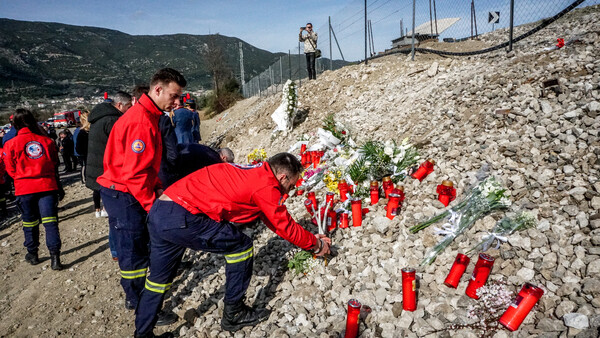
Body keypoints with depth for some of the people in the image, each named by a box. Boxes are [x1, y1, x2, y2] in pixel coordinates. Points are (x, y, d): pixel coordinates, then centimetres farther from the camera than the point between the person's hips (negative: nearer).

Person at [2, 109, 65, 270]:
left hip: (24, 189, 0)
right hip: (47, 186, 0)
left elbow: (11, 170, 4)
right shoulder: (46, 141, 1)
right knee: (50, 221, 0)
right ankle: (54, 257, -5)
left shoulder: (11, 144, -4)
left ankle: (32, 254, 29)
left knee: (30, 223, 14)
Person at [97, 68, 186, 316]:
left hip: (124, 193, 10)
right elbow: (135, 172, -24)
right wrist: (152, 204, -16)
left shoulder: (148, 116, 11)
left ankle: (134, 296, 34)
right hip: (124, 195, -10)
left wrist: (156, 188, 9)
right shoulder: (142, 121, -22)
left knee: (137, 247, 18)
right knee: (135, 252, -1)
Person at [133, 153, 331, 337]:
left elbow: (273, 219, 27)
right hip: (181, 217, -9)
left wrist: (308, 238, 32)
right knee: (241, 246, 3)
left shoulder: (254, 174, 19)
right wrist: (315, 244, 18)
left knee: (158, 280, 23)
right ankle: (233, 314, 16)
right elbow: (285, 226, 1)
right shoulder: (266, 185, -8)